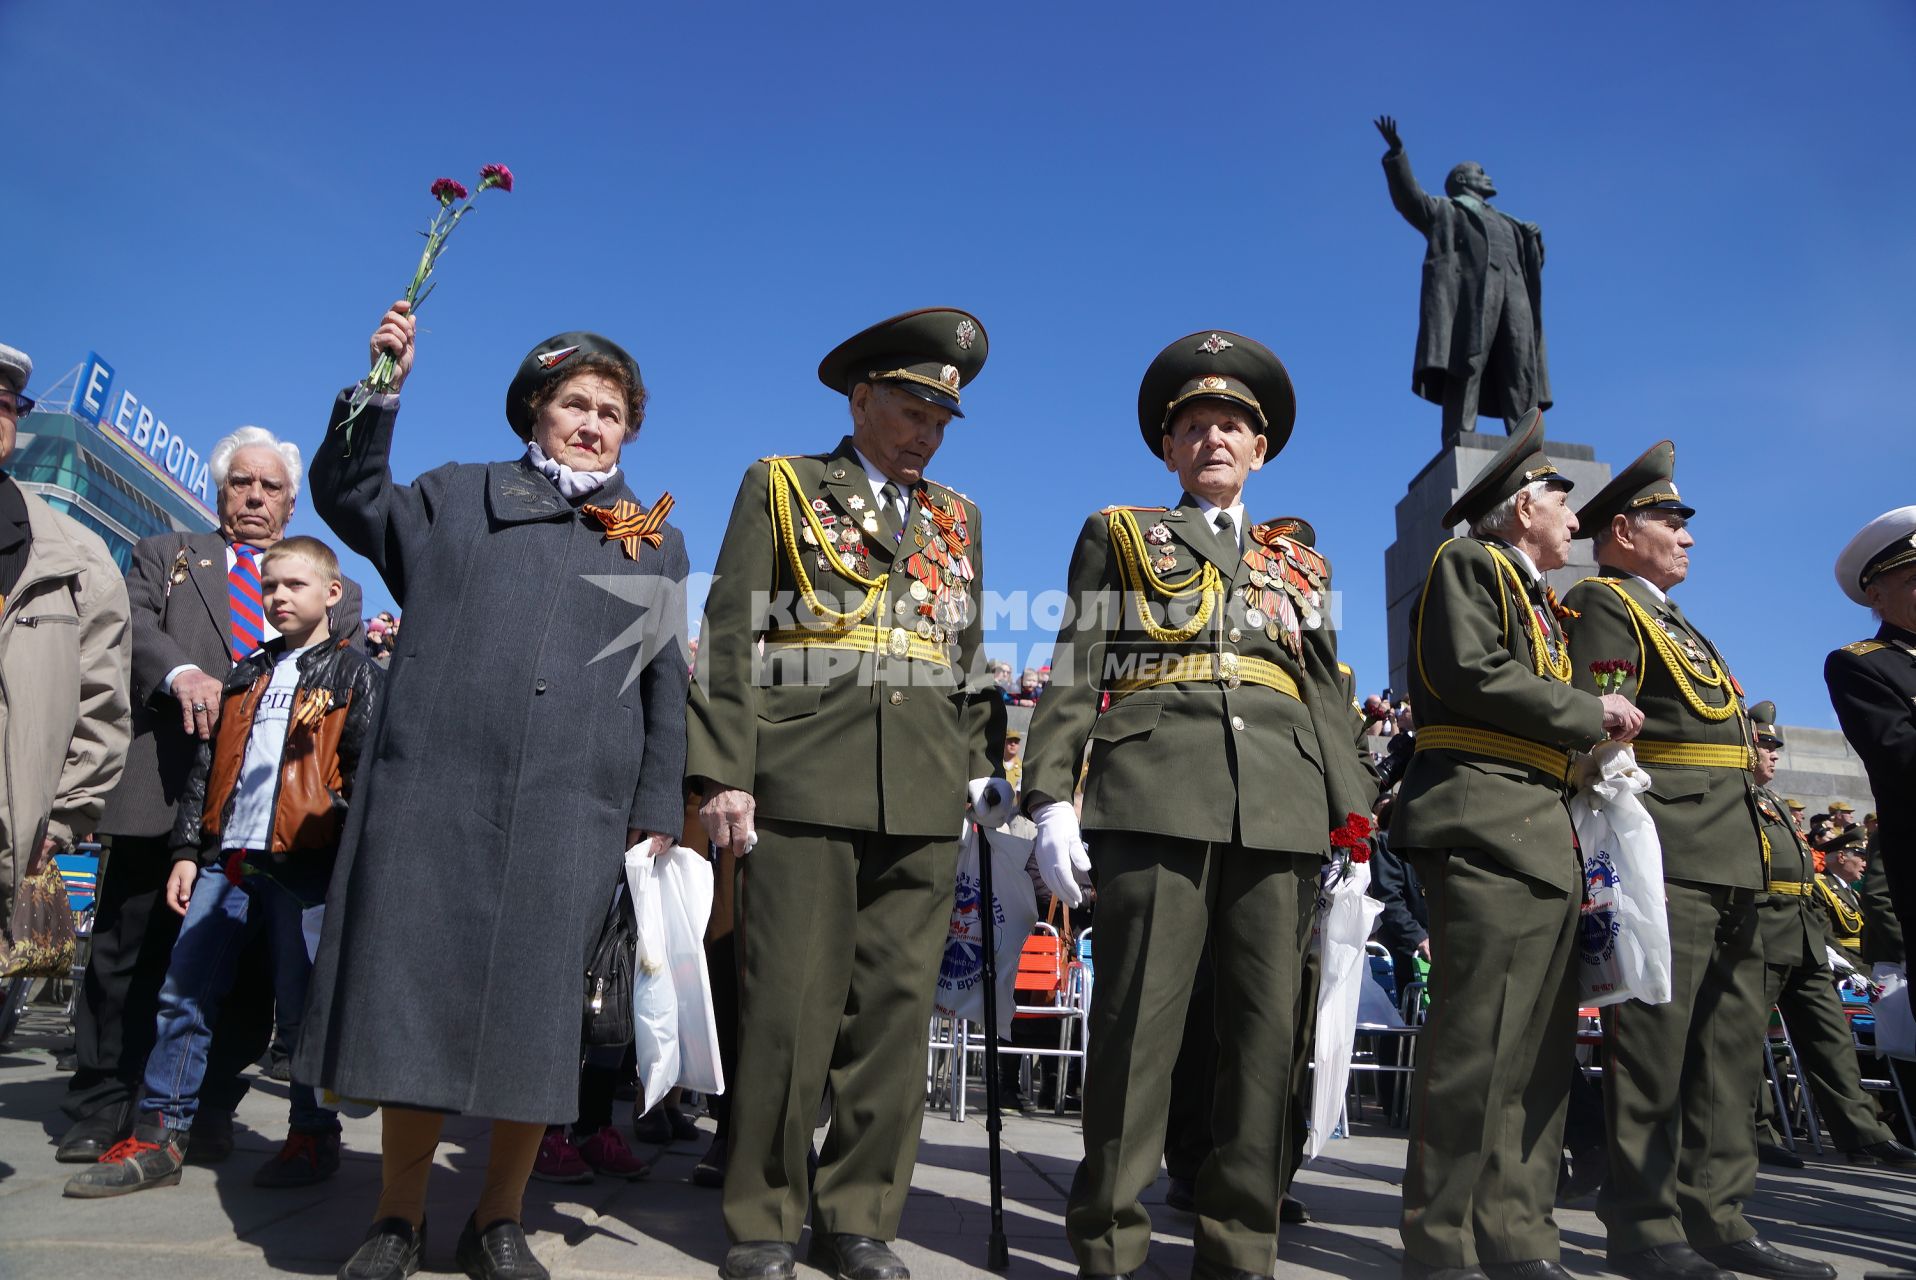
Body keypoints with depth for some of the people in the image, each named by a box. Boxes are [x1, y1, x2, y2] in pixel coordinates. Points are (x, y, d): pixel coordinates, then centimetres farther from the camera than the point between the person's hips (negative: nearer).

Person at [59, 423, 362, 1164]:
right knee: (129, 957, 6)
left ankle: (210, 1116, 18)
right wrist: (182, 672, -21)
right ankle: (100, 1113, 19)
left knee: (242, 970, 6)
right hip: (163, 792, 0)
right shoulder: (165, 556, 18)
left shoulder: (335, 588, 19)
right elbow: (133, 622, -1)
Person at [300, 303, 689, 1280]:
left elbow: (667, 688, 11)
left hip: (574, 810, 0)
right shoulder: (457, 498, 15)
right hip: (435, 787, 0)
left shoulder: (655, 542, 14)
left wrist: (658, 814, 4)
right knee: (414, 987, 3)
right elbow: (345, 495, 19)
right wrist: (379, 391, 6)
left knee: (537, 1011, 3)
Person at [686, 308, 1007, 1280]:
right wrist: (726, 772, -8)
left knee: (896, 1009, 6)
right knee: (788, 1007, 0)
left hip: (927, 799, 4)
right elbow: (732, 637, 1)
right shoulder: (781, 486, 10)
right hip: (806, 783, -3)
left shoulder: (956, 517, 21)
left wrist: (985, 766, 8)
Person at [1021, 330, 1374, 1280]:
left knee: (1270, 1027, 2)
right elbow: (1073, 674, 8)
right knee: (1137, 1017, -3)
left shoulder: (1299, 562, 25)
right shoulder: (1117, 535, 17)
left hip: (1283, 805, 4)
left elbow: (1327, 699, 21)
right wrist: (1051, 799, -4)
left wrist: (1355, 826, 11)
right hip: (1155, 793, -3)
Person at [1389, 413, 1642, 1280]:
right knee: (1476, 1042, -10)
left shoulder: (1541, 599, 30)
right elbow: (1468, 672, -13)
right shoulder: (1468, 564, 3)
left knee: (1541, 1046, 7)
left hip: (1548, 837, 9)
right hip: (1485, 824, -9)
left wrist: (1598, 739, 11)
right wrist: (1589, 715, -6)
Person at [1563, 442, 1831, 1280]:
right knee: (1651, 1042, -7)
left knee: (1727, 1045, 11)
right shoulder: (1603, 607, -3)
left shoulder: (1668, 621, 28)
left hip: (1727, 865, 10)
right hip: (1664, 861, -10)